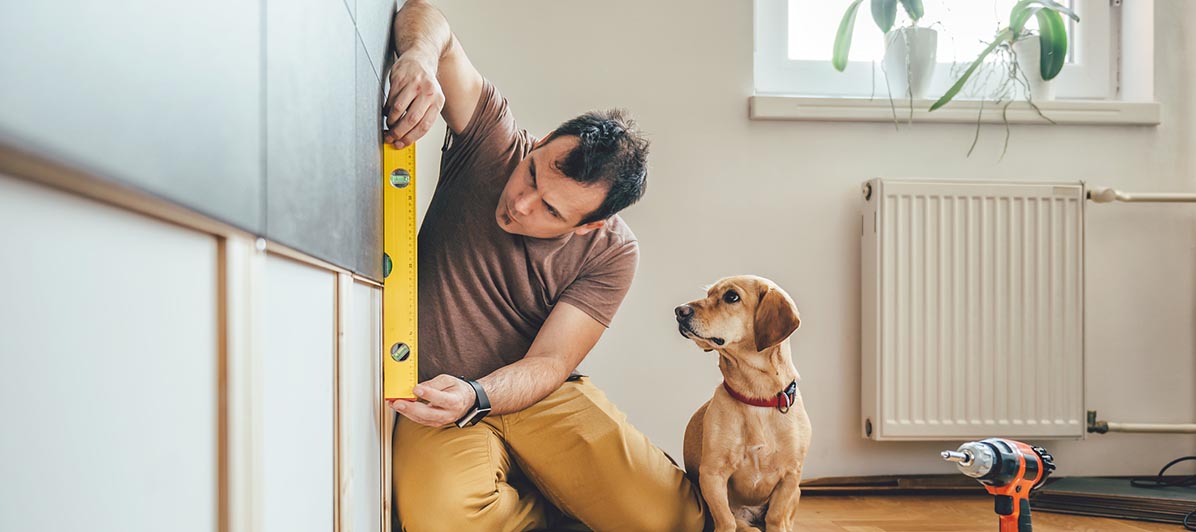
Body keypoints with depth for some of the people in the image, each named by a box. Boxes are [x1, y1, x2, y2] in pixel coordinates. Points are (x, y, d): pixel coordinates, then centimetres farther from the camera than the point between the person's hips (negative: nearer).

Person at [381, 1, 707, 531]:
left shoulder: (611, 253, -10)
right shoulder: (492, 140, -10)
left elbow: (549, 362, -14)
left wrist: (473, 398, -33)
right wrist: (421, 54, -37)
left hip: (539, 396, 0)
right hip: (439, 401, 0)